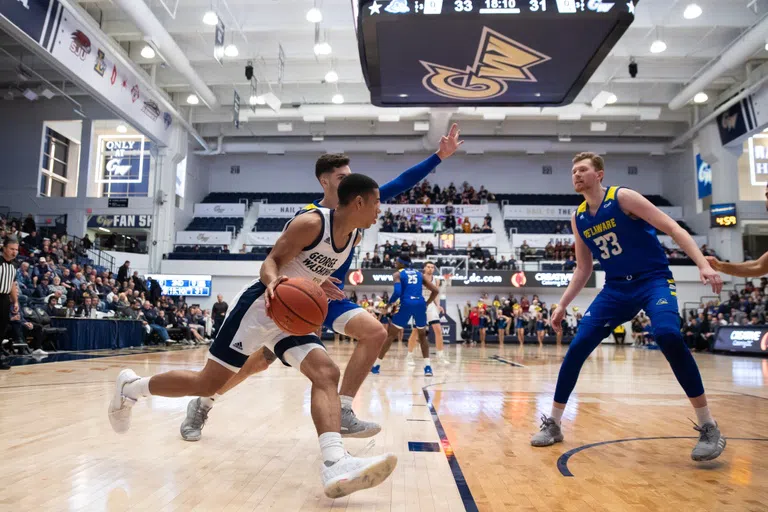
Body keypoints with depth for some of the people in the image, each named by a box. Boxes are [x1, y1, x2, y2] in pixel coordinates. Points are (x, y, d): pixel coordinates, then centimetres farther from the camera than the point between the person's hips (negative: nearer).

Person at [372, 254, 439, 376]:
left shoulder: (397, 274, 9)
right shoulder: (419, 274, 22)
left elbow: (397, 292, -9)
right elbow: (435, 291, 16)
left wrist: (389, 304, 6)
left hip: (406, 304, -3)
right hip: (420, 305, 3)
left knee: (390, 335, 10)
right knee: (422, 335, 23)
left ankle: (376, 365, 12)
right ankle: (428, 367, 11)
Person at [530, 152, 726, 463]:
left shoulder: (623, 197, -9)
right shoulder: (578, 219, 6)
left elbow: (673, 229, -10)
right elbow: (583, 268, 14)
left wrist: (703, 265, -23)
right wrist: (563, 305, 9)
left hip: (654, 280, -5)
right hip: (616, 288, 5)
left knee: (667, 335, -33)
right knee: (577, 348, -7)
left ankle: (709, 427, -15)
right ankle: (552, 424, 7)